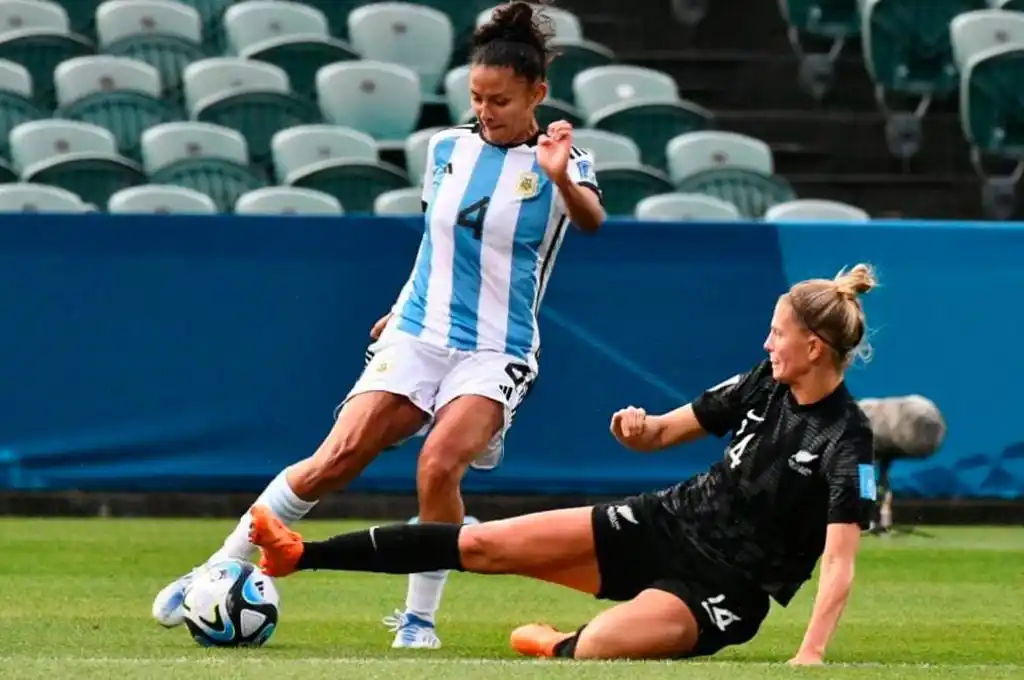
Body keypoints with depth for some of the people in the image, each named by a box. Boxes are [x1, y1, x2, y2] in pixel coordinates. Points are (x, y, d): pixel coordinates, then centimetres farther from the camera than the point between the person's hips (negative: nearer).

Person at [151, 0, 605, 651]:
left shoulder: (560, 162, -8)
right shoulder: (447, 149, 6)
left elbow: (592, 219, -30)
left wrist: (562, 179, -50)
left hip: (495, 354, -3)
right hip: (417, 336, 3)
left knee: (439, 465, -26)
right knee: (334, 461, -11)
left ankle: (420, 618, -8)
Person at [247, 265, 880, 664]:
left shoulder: (847, 442, -20)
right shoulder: (764, 384, 2)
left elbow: (840, 563, -26)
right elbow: (661, 432, 11)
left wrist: (812, 655, -38)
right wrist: (638, 428, -13)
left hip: (722, 593, -7)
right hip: (668, 523, 7)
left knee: (588, 650, -28)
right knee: (483, 544, -2)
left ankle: (557, 644, 10)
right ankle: (300, 554, 5)